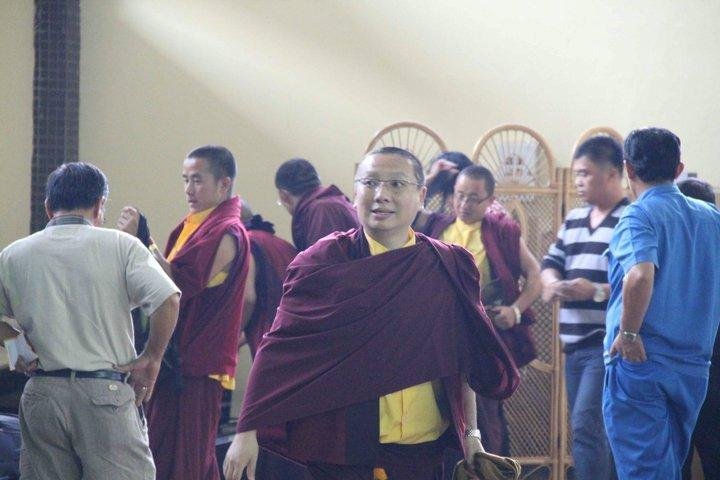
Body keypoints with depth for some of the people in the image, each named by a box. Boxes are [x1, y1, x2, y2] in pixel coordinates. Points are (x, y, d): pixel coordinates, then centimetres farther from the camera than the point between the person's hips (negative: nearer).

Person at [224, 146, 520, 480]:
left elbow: (461, 361, 11)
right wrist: (247, 432, -9)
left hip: (424, 451, 2)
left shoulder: (449, 269, 3)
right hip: (338, 451, -2)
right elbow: (278, 351, -5)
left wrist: (471, 431, 9)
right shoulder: (323, 263, -4)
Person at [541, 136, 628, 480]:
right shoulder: (573, 220, 17)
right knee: (585, 428, 11)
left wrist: (597, 291, -26)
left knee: (586, 425, -15)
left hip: (608, 345, -8)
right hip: (574, 344, 8)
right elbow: (550, 263, 20)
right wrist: (552, 283, -4)